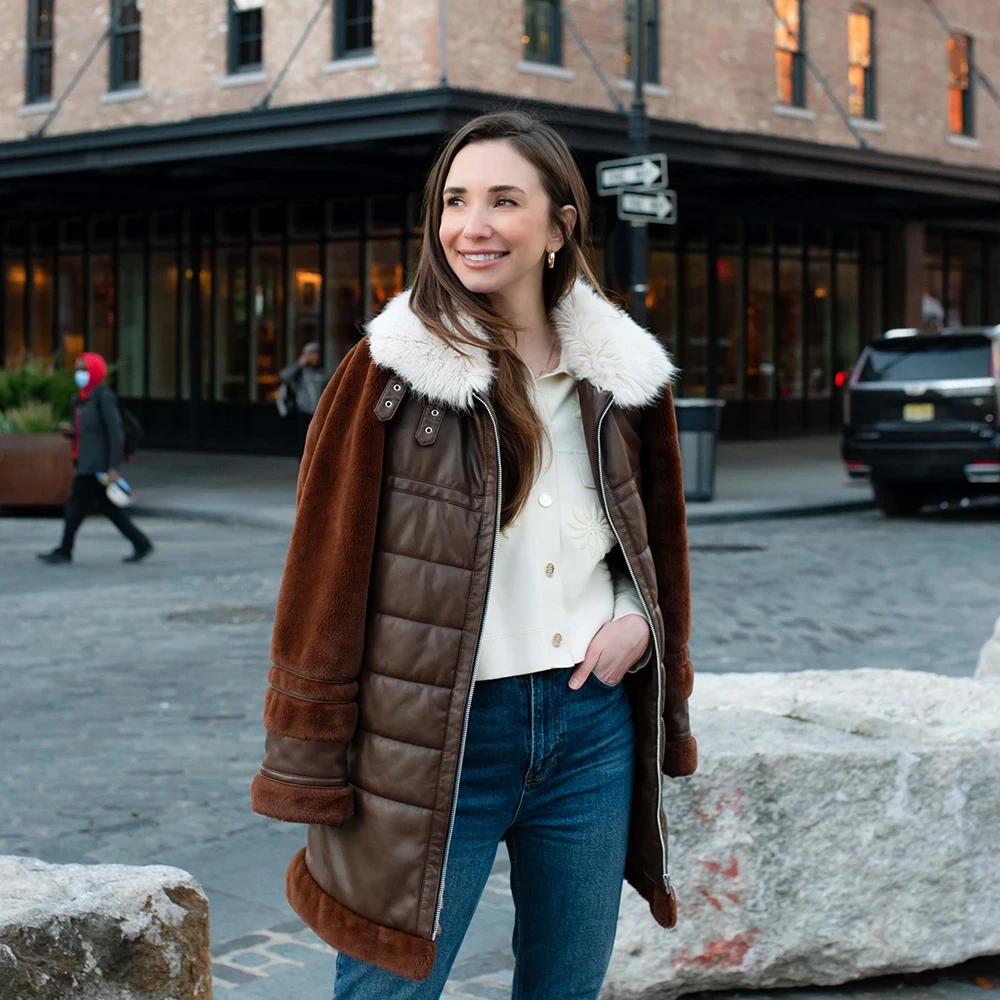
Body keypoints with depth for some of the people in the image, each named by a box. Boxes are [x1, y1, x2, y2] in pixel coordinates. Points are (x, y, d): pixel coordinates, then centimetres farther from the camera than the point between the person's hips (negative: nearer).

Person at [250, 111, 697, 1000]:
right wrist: (311, 765, -8)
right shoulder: (389, 371, -6)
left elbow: (660, 538, 21)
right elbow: (327, 568, -6)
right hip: (441, 737, -4)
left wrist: (640, 621, 1)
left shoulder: (624, 373, 6)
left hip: (595, 726, 4)